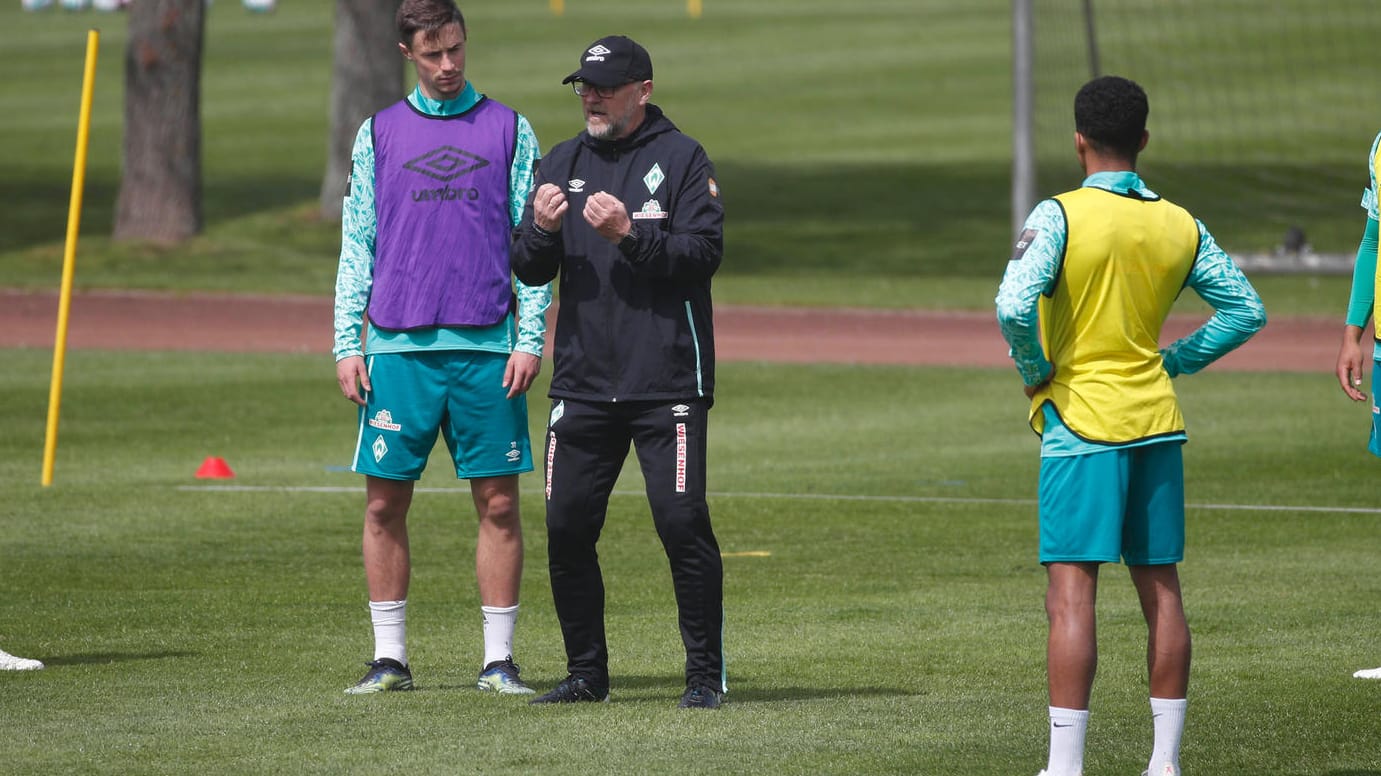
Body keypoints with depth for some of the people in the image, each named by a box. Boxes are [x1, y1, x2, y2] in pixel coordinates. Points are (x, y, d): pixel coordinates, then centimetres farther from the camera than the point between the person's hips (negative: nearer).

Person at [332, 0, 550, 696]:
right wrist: (347, 344, 1)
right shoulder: (378, 134, 10)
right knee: (385, 503, 1)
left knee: (498, 503, 0)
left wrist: (530, 338, -3)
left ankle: (499, 659, 6)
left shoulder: (509, 129, 7)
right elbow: (357, 246, 10)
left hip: (487, 349, -1)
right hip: (398, 346, 1)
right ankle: (390, 658, 8)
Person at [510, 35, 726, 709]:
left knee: (683, 522, -9)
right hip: (582, 381, 5)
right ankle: (586, 673, 14)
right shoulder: (561, 165, 14)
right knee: (566, 526, 2)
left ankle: (705, 673, -1)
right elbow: (527, 270, 10)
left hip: (667, 382, -5)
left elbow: (705, 252, -10)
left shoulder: (682, 159, 0)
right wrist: (542, 229, -11)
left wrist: (630, 234, -22)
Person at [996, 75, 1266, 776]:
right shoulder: (1180, 226, 5)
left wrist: (1034, 369, -6)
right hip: (1156, 419, 5)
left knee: (1071, 593, -6)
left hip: (1079, 423, -5)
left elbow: (1014, 307, -24)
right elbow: (1245, 310, 9)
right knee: (1161, 589, 11)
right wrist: (1174, 362, 13)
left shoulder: (1059, 217, -11)